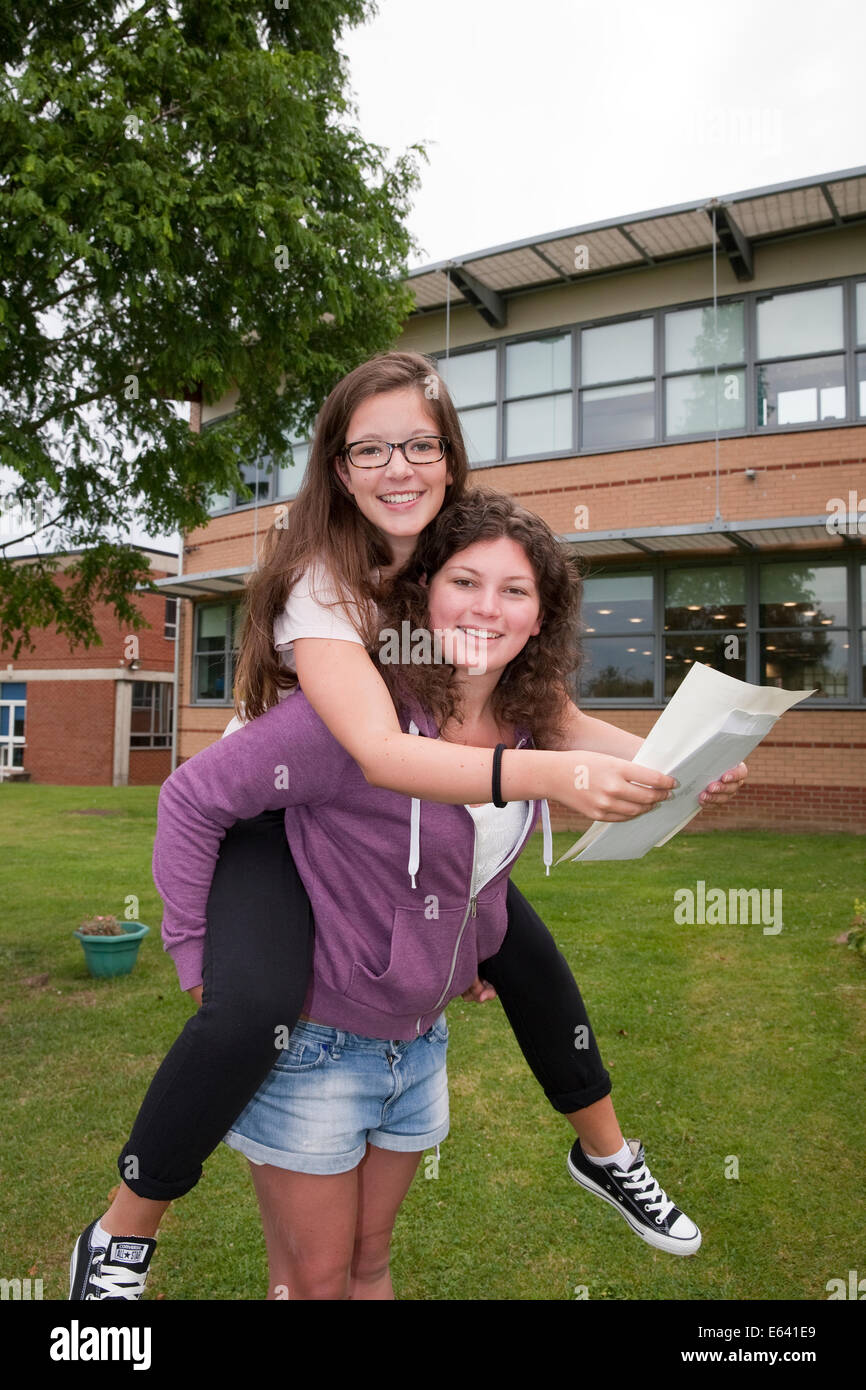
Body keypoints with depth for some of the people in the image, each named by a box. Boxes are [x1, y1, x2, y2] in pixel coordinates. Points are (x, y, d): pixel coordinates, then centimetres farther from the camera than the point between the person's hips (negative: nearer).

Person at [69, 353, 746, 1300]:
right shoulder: (317, 580, -28)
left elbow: (556, 719, -12)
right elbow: (379, 750, -43)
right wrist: (550, 777, -57)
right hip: (269, 819, -5)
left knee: (527, 948, 4)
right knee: (254, 1006, -30)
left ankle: (605, 1154, 31)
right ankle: (118, 1243, -5)